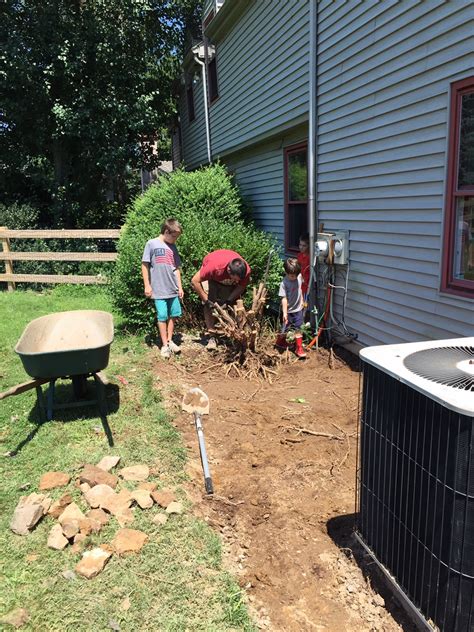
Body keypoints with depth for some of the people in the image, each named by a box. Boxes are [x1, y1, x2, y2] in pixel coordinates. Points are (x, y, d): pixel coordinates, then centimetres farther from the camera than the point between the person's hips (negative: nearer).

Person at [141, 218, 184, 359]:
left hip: (173, 289, 5)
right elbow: (144, 265, -4)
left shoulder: (173, 247, 11)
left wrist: (180, 287, 11)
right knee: (162, 316, -1)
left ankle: (170, 341, 24)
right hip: (159, 289, -5)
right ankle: (165, 345, 9)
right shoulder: (152, 244, -4)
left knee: (173, 315, 9)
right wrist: (147, 285, -7)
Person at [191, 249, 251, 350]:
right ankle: (212, 337, -11)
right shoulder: (215, 267, -45)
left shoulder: (246, 270, -36)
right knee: (209, 305, -15)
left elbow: (241, 287, -16)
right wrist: (206, 300, -30)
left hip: (229, 282, 3)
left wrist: (229, 301, -29)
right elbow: (195, 281, -34)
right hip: (212, 277, -2)